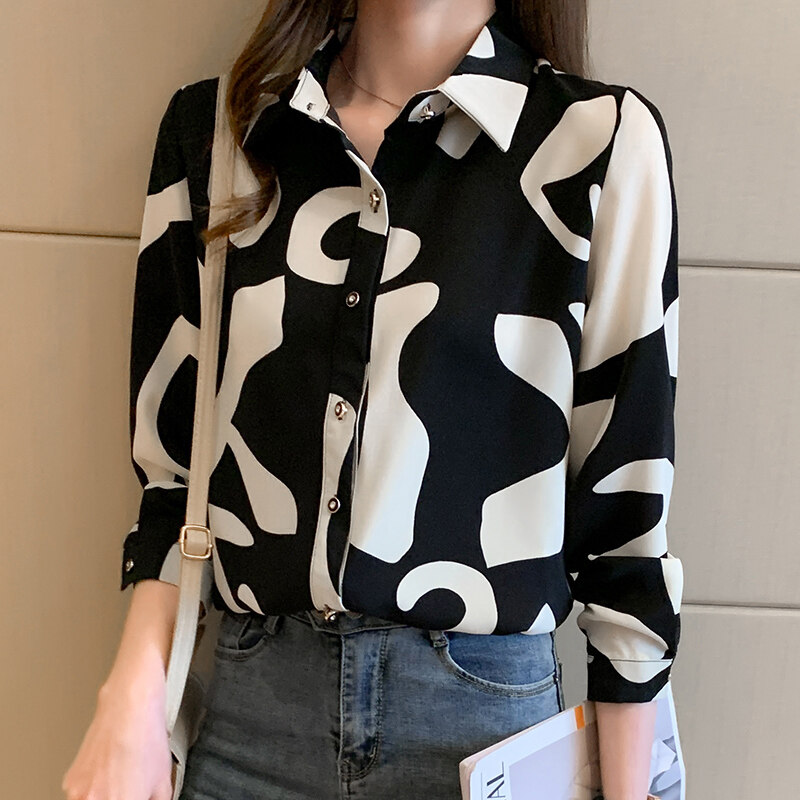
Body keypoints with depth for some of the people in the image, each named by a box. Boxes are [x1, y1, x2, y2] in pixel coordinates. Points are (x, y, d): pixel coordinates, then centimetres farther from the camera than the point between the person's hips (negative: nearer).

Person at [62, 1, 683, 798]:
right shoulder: (206, 129, 2)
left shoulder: (601, 141, -8)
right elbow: (173, 448, 5)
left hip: (482, 704, -1)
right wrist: (133, 701, -3)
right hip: (246, 701, 3)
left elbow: (628, 496, -6)